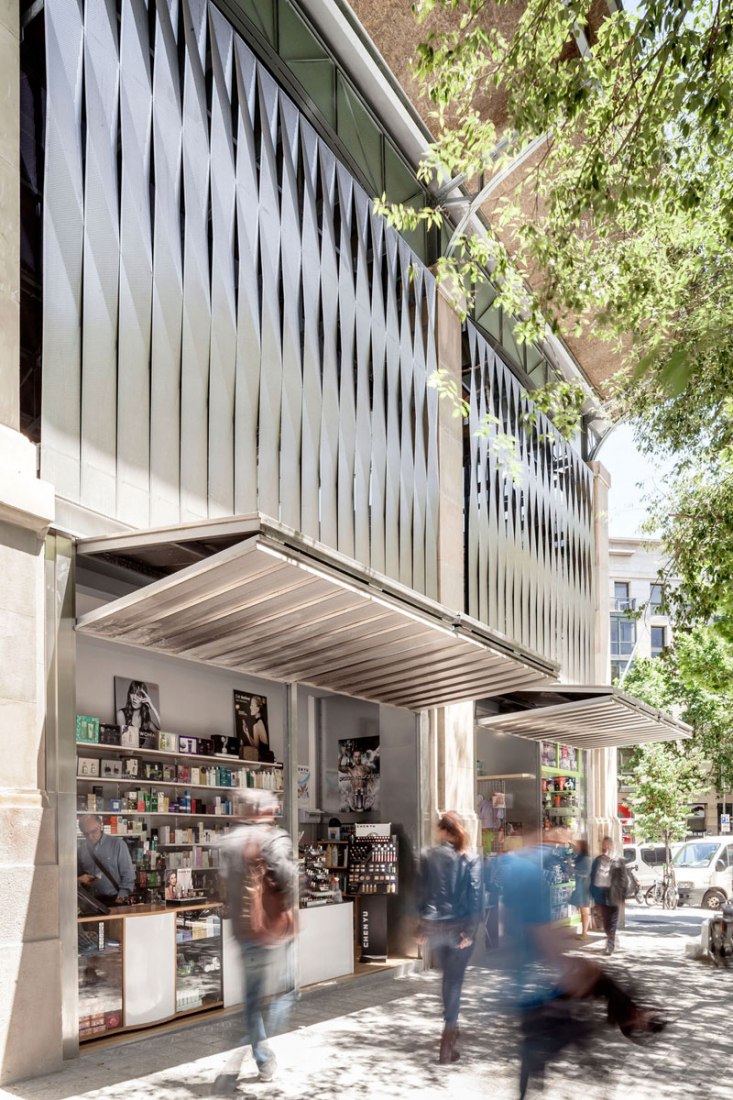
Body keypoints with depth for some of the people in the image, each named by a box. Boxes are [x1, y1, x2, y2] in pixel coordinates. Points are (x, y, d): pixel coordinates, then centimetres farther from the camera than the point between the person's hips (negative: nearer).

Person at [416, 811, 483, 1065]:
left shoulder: (427, 856, 0)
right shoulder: (470, 858, -4)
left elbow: (420, 891, 0)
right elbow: (475, 895, -10)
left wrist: (421, 925, 5)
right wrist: (470, 930, -10)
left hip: (433, 926, 2)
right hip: (459, 927, -2)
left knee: (448, 977, 22)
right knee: (454, 980, 4)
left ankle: (451, 1030, 35)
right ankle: (447, 1042, -2)